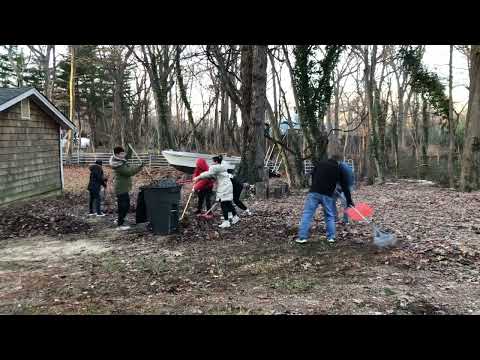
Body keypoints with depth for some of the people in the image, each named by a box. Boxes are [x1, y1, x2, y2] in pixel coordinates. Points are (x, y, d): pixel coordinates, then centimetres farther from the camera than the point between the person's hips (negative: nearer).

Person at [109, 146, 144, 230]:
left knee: (126, 205, 18)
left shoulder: (121, 160, 7)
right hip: (121, 189, -10)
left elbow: (128, 156, 26)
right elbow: (129, 172, -24)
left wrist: (130, 149, 11)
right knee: (123, 206, -5)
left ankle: (120, 220, 32)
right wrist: (139, 167, -21)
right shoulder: (118, 165, -22)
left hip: (123, 188, 10)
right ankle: (120, 224, 3)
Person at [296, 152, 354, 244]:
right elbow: (345, 186, 13)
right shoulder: (338, 169, 11)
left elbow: (313, 176, 18)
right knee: (330, 216, 17)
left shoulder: (320, 164, 12)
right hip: (328, 195, 0)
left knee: (307, 214, 0)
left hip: (314, 192, 0)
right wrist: (349, 200, 19)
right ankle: (331, 237, 16)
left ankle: (302, 237, -4)